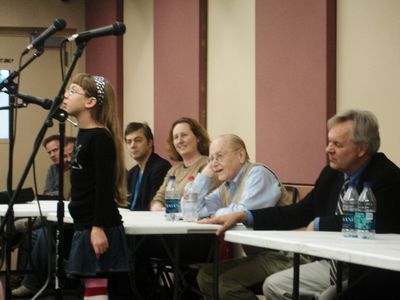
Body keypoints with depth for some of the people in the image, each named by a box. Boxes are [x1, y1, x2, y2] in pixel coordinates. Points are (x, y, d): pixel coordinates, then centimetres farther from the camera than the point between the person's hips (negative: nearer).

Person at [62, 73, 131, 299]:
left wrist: (98, 228, -22)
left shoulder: (100, 138, -14)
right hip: (85, 226, 10)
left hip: (99, 228, -10)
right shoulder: (84, 135, 14)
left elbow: (105, 187, -19)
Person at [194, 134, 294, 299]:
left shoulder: (258, 174, -11)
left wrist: (219, 213, -5)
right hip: (257, 255, 10)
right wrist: (205, 174, 7)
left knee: (227, 282, -24)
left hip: (282, 256, -10)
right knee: (205, 276, 7)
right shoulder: (226, 187, 15)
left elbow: (244, 213, -25)